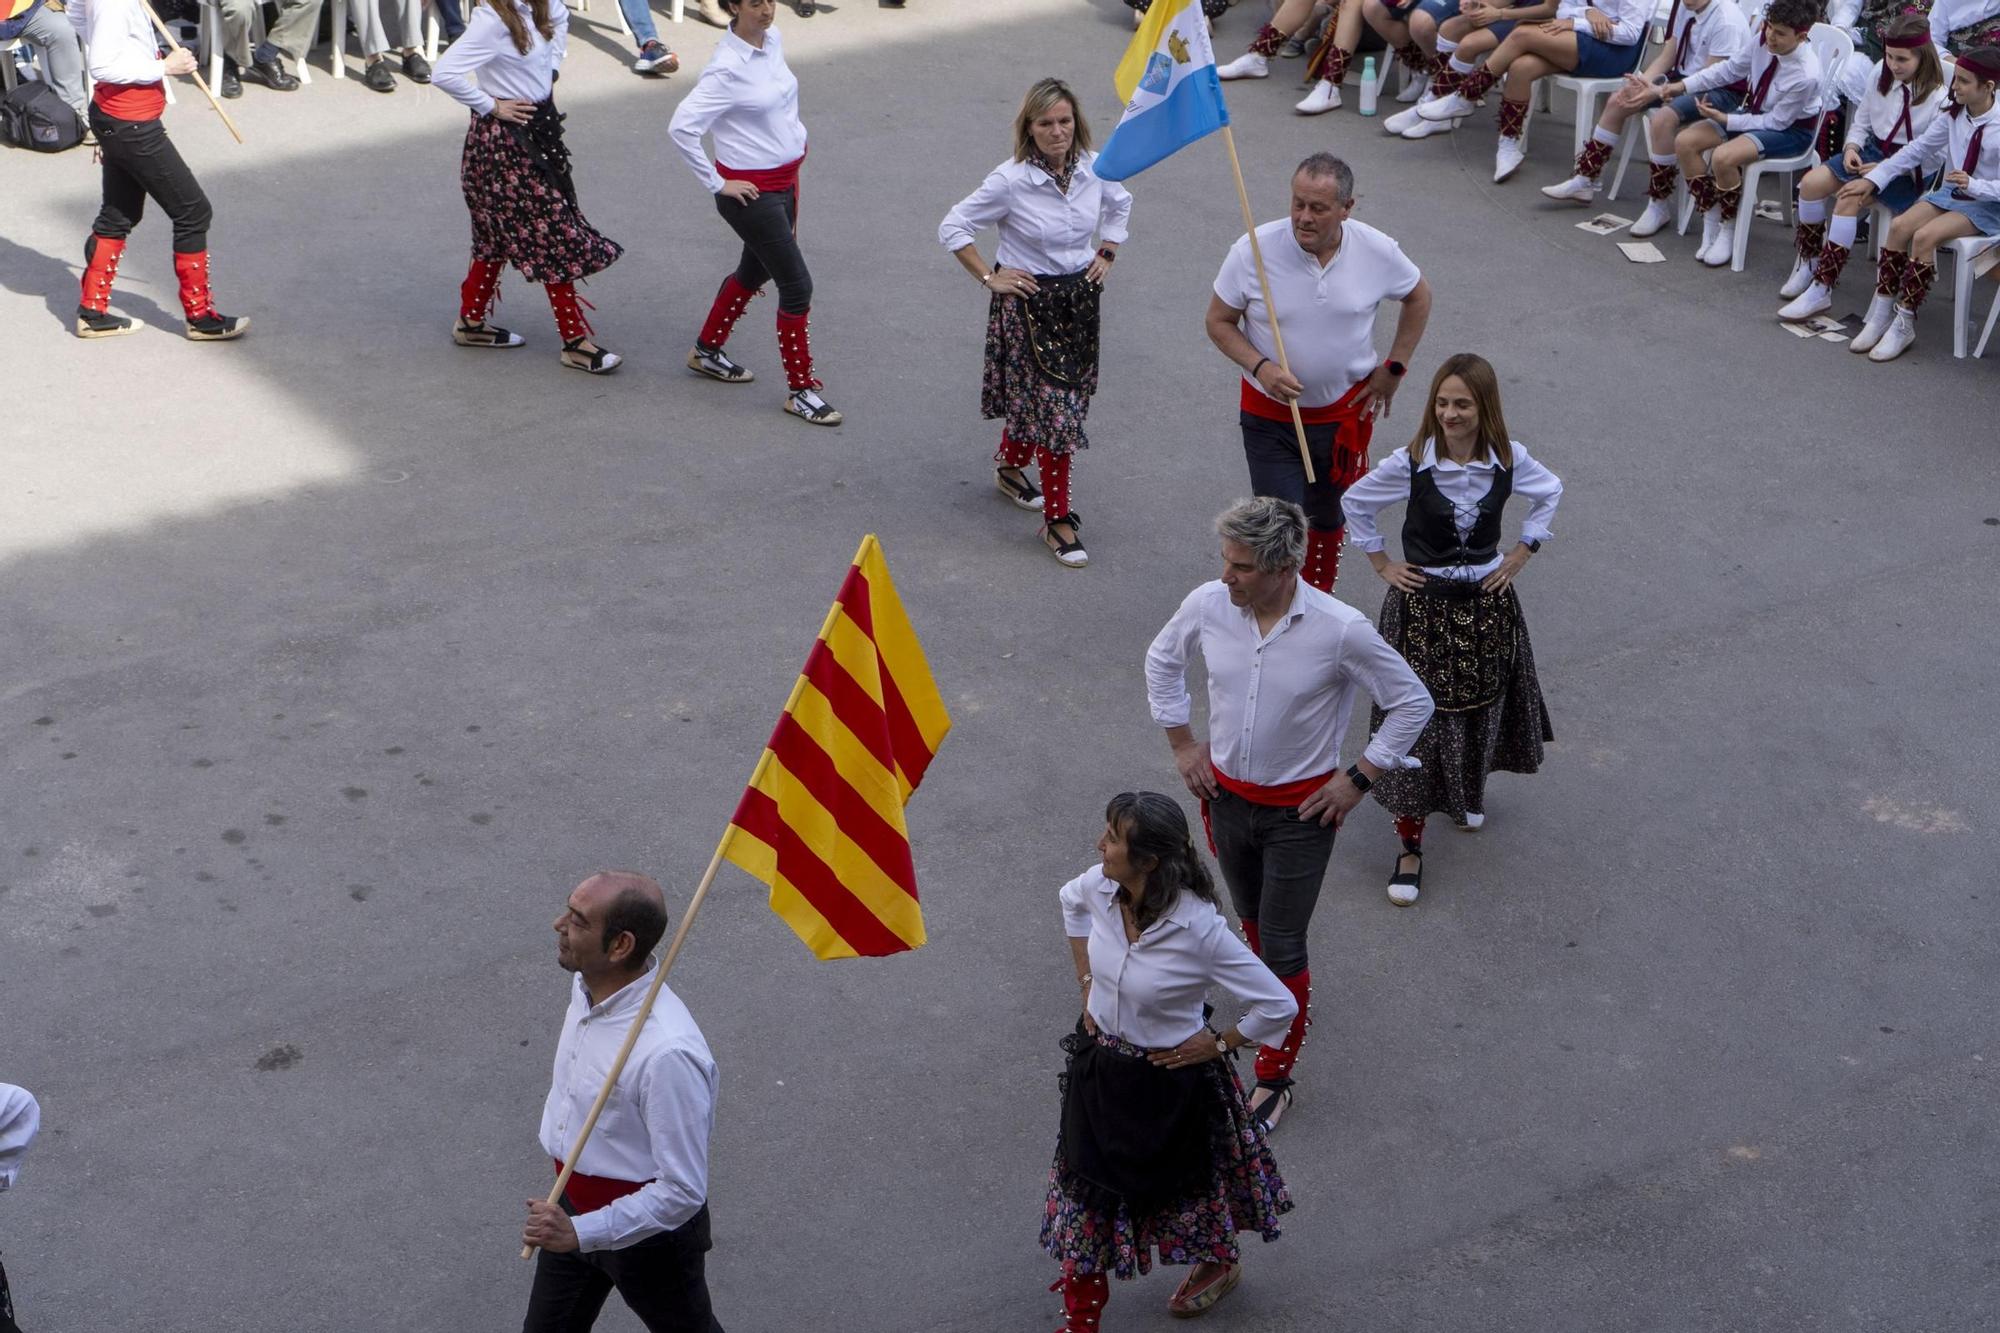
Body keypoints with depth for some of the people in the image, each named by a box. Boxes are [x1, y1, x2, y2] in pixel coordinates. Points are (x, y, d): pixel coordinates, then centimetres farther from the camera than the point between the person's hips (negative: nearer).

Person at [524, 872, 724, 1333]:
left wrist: (581, 1233, -28)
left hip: (648, 1227, -7)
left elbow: (683, 1191, -32)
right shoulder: (587, 988, -11)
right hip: (574, 1207, 7)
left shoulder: (666, 1053, -38)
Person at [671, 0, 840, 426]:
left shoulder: (774, 40, 0)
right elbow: (681, 127, -26)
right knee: (797, 285, -5)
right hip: (751, 192, -9)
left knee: (754, 272, 24)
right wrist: (718, 184, -19)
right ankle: (801, 391, 7)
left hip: (785, 179, 9)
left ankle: (707, 351, 44)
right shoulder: (727, 68, -24)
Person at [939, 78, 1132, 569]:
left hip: (1080, 298, 6)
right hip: (1029, 303, -5)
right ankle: (1058, 519, 2)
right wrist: (989, 278, -11)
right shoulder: (1010, 180, -19)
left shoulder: (1094, 168, -4)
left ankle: (1010, 466, 46)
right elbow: (953, 228, -11)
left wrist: (1106, 255, 10)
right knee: (1055, 409, -7)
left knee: (1038, 399, 17)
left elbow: (1120, 203, 19)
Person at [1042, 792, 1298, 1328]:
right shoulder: (1099, 888, -18)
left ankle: (1219, 1265, 54)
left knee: (1185, 1177, 22)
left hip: (1169, 1077, -5)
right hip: (1100, 1062, 5)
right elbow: (1071, 901, 10)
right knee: (1085, 1186, 18)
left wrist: (1219, 1045, -15)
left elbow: (1279, 1006, -27)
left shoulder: (1200, 929, -35)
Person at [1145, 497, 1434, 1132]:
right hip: (1226, 796, 4)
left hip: (1300, 811, -4)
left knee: (1282, 948, 1)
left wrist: (1358, 779, -11)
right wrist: (1182, 743, 6)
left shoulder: (1340, 630, -25)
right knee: (1252, 920, 24)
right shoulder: (1208, 604, -14)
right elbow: (1162, 661, 9)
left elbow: (1412, 703, -10)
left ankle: (1273, 1080, 18)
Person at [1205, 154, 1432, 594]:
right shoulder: (1253, 251, -19)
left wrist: (1394, 368, 3)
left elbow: (1418, 297, 8)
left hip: (1345, 411, 3)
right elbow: (1219, 321, -7)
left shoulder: (1378, 251, -13)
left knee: (1329, 518, 20)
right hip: (1270, 415, -2)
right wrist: (1260, 367, -24)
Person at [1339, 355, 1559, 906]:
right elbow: (1354, 503, 0)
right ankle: (1410, 845, 6)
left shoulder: (1508, 460, -9)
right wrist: (1382, 564, 0)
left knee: (1481, 706, 17)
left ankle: (1469, 790, 50)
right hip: (1422, 606, -3)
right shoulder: (1411, 463, -16)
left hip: (1487, 603, 3)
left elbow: (1550, 493, 12)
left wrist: (1520, 554, 6)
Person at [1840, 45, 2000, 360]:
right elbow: (1917, 149, 6)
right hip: (1950, 193, 6)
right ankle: (1881, 314, -14)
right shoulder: (1953, 116, 0)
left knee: (1925, 236, -28)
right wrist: (1873, 180, 1)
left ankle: (1904, 323, -22)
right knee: (1899, 226, -17)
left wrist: (1974, 185, -31)